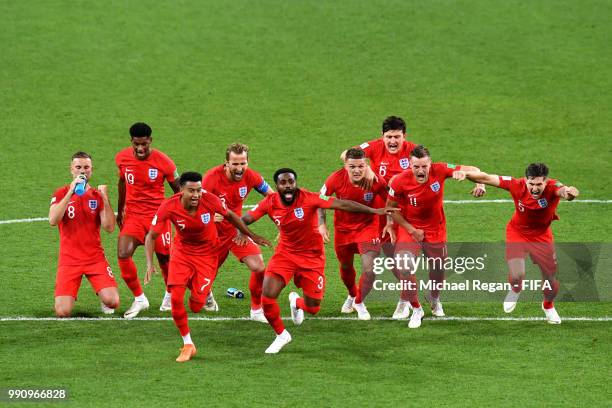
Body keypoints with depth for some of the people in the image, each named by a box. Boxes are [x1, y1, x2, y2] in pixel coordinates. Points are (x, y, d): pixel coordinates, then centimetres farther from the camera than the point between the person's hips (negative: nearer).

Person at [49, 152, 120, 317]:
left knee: (112, 302, -19)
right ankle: (69, 295, 19)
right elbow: (53, 220, -17)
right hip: (69, 259, -1)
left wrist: (105, 199, -16)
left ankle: (102, 293, 18)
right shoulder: (61, 193, 2)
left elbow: (109, 227, -5)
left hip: (95, 258, 1)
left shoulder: (97, 195, 5)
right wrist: (71, 192, -22)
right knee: (62, 312, -16)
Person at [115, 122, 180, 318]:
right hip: (133, 215, 2)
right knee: (123, 255, -17)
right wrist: (120, 210, 23)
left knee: (164, 259, 6)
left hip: (158, 215, -2)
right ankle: (139, 298, 0)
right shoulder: (122, 158, -3)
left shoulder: (163, 162, -13)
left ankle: (170, 294, 37)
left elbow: (178, 189, 0)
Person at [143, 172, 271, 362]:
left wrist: (251, 235, 6)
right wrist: (149, 264, -28)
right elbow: (151, 236, -15)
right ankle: (188, 344, 3)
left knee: (196, 306, -5)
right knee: (176, 298, -16)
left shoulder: (209, 200, -25)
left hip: (207, 254, 0)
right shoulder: (169, 207, -25)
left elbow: (230, 216, -4)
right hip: (182, 252, 1)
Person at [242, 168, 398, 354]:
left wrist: (374, 211, -31)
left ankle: (297, 302, 42)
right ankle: (281, 335, 13)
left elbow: (342, 204, -27)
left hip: (312, 256, -2)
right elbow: (246, 219, -4)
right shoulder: (270, 203, -13)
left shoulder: (308, 199, -23)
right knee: (267, 297, -15)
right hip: (285, 253, 2)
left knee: (313, 308, 2)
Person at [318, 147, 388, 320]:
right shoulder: (337, 178, -22)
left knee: (369, 269, -15)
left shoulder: (376, 181, -25)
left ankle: (359, 302, 14)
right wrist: (321, 224, -12)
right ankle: (352, 295, 53)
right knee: (345, 267, 20)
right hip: (343, 229, 2)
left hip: (368, 227, -2)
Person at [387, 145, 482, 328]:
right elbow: (391, 208, -8)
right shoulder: (400, 182, -24)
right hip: (409, 227, -2)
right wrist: (411, 230, -12)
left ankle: (434, 298, 52)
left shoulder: (439, 171, -22)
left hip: (435, 230, 2)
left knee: (438, 276, 15)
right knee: (404, 268, -22)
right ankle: (416, 309, 1)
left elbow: (473, 170, -13)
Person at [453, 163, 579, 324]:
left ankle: (548, 306, 45)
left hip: (542, 236, 1)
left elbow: (563, 190, -55)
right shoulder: (517, 185, -28)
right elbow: (487, 178, -25)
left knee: (551, 280, 9)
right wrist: (466, 174, -41)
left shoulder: (552, 188, -31)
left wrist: (568, 192, -79)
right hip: (517, 233, -1)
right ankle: (515, 291, 24)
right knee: (516, 276, -16)